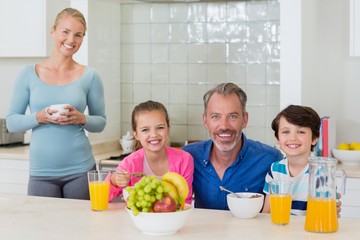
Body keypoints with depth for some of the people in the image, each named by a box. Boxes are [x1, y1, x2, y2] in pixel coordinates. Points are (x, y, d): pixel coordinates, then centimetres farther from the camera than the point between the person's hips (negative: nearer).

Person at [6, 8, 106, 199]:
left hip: (80, 170, 0)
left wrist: (82, 119, -12)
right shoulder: (29, 74, 2)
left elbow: (101, 122, 8)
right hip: (41, 172, 0)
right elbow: (11, 122, 3)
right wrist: (39, 117, -14)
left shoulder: (89, 76, 2)